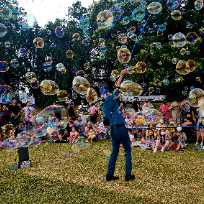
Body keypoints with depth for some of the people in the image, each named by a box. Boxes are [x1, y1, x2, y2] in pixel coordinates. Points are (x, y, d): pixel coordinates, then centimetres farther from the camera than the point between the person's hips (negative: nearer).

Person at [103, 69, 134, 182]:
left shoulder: (105, 109, 17)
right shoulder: (112, 100, 1)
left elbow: (106, 123, 17)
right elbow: (117, 87, -3)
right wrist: (122, 75, 2)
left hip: (113, 130, 7)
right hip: (120, 128, -7)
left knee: (114, 151, 13)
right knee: (128, 150, 3)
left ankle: (110, 174, 12)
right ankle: (128, 174, 1)